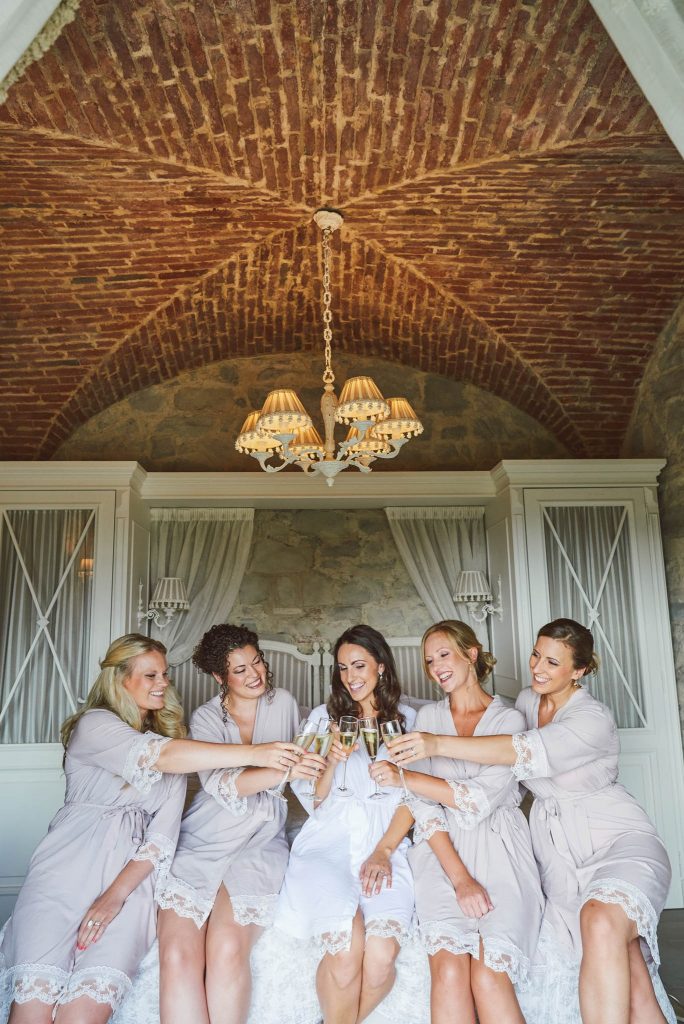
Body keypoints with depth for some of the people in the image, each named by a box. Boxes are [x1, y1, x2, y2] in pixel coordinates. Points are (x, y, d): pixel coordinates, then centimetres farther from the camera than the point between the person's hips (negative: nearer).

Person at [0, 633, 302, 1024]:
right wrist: (255, 754, -25)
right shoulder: (94, 724, 1)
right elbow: (162, 756, -18)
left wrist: (117, 893, -10)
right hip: (72, 864, -3)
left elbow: (164, 834, 7)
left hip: (134, 875, 3)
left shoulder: (172, 735, 17)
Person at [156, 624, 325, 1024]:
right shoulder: (207, 718, 2)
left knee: (227, 949, -26)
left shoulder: (283, 702, 7)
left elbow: (300, 759, 21)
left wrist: (319, 759, -1)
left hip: (259, 844, 0)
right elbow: (221, 785, -17)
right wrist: (284, 769, -32)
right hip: (201, 845, 0)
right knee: (178, 954, -24)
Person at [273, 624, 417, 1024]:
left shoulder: (407, 719, 11)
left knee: (381, 956, -24)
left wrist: (383, 852, -5)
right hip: (328, 844, 0)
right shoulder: (324, 716, 12)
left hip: (386, 846, 1)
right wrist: (332, 759, -10)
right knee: (346, 949, -27)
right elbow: (313, 801, 9)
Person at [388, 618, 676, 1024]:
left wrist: (438, 744, -39)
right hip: (560, 852, 4)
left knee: (602, 922, -35)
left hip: (619, 840, -4)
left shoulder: (594, 719, -16)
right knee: (630, 984, -13)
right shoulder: (526, 701, 5)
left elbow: (525, 751, -31)